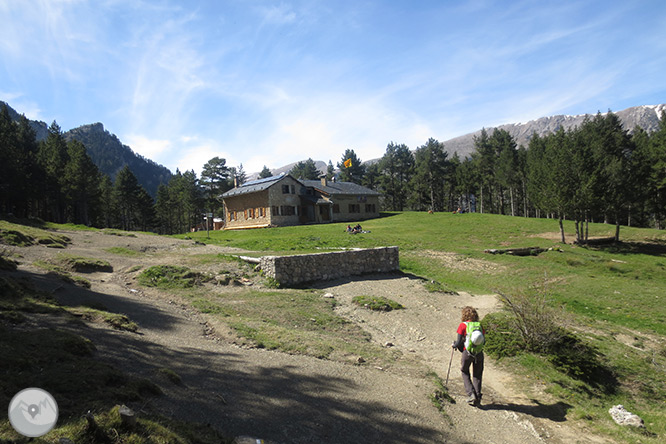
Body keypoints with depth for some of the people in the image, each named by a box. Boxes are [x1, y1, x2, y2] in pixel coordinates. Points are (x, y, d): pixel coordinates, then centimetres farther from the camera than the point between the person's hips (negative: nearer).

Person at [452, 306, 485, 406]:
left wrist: (454, 345, 14)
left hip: (467, 352, -3)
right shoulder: (479, 325, 7)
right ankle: (478, 397, 10)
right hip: (479, 353, 3)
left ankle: (471, 394, 6)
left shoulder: (463, 325, -4)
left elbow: (459, 342, -7)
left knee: (464, 372, 18)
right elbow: (483, 340, 7)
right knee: (477, 375, 18)